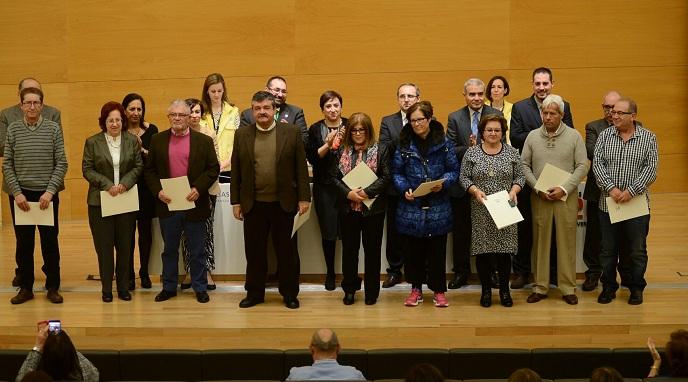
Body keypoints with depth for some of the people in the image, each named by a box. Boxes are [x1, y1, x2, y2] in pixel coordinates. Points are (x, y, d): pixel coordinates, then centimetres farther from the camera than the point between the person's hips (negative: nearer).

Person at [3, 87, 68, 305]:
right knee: (24, 243, 7)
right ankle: (25, 288, 17)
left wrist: (50, 192, -11)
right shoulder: (13, 129, 2)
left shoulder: (53, 129, 0)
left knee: (50, 242, 4)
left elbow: (61, 164, -2)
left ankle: (53, 287, 15)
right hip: (20, 194, 1)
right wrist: (17, 193, -8)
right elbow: (7, 165, 1)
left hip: (47, 195, -1)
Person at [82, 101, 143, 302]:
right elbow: (87, 170, -2)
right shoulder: (92, 142, 0)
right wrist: (108, 185, -13)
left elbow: (138, 166, 3)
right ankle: (106, 289, 11)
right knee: (104, 246, 2)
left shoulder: (132, 141, 4)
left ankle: (123, 287, 17)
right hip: (100, 201, -1)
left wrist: (125, 183, -13)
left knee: (125, 246, 6)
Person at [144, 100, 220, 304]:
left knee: (197, 251, 7)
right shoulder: (158, 140, 6)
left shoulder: (204, 141, 0)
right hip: (167, 204, 2)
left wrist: (198, 188, -14)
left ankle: (200, 288, 17)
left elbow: (213, 169, -1)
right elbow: (149, 170, 7)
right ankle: (169, 287, 23)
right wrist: (158, 190, -9)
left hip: (194, 204, -2)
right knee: (169, 250, 12)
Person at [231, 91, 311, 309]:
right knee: (254, 250, 8)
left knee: (286, 250, 6)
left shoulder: (291, 132, -1)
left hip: (284, 202, -1)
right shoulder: (242, 135, 4)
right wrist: (235, 201, 3)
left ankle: (289, 293, 17)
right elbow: (236, 170, 6)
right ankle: (255, 293, 20)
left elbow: (301, 167, 0)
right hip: (253, 203, 1)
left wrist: (304, 198, -5)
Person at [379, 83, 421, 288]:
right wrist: (403, 138, -20)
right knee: (394, 230, 7)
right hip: (396, 185, 1)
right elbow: (383, 150, -8)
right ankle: (395, 270, 17)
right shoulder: (388, 122, 6)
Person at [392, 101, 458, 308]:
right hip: (411, 206, 1)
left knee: (437, 250, 5)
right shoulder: (405, 143, 3)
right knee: (413, 249, 6)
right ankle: (416, 289, 21)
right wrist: (405, 189, -10)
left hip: (438, 207, -1)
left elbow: (453, 170, 4)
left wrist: (443, 183, -15)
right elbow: (397, 172, 7)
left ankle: (439, 290, 17)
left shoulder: (443, 142, 1)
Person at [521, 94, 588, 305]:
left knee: (567, 241, 1)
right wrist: (537, 188, -7)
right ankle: (540, 287, 12)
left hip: (567, 196, -1)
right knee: (540, 241, 5)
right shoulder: (533, 136, 6)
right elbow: (524, 165, 6)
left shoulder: (574, 136, 0)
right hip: (539, 197, 2)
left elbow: (582, 166, -2)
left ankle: (568, 288, 8)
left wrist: (564, 189, -12)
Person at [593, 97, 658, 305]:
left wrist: (631, 191, -17)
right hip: (608, 203, 2)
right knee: (608, 249, 9)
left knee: (637, 250, 8)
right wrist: (611, 188, -16)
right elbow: (597, 164, -3)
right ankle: (609, 287, 22)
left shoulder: (648, 138, -1)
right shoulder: (604, 135, 3)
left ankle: (636, 288, 22)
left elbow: (651, 169, -8)